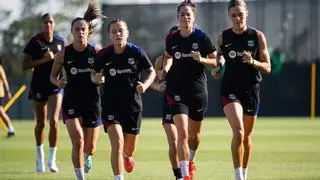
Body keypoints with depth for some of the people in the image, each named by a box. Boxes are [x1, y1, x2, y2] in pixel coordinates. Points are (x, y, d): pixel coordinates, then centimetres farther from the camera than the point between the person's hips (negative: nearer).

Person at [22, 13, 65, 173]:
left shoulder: (60, 41, 5)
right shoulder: (34, 42, -5)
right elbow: (25, 65, -8)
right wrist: (43, 60, -19)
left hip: (56, 85, 1)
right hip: (38, 86, -1)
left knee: (54, 121, -12)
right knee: (40, 123, 8)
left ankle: (52, 159, -5)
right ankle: (40, 156, 28)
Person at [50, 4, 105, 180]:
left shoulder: (96, 52, -5)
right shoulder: (63, 54, -5)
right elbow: (53, 75, 8)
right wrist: (58, 82, -14)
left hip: (92, 102, 1)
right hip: (71, 101, -1)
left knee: (90, 148, 7)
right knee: (78, 141, -18)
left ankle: (87, 156, 45)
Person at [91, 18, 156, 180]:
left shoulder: (137, 52, -6)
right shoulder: (104, 54, -5)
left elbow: (151, 71, 6)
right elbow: (94, 74, 8)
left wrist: (145, 84, -13)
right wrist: (96, 78, -15)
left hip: (133, 105, 1)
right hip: (111, 104, -1)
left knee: (129, 150, 14)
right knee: (117, 143, -20)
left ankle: (127, 156, 52)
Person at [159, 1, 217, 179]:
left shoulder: (202, 37, -7)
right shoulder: (171, 39, -1)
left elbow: (216, 61, -2)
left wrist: (201, 59, -20)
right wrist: (165, 69, -3)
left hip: (198, 91, 0)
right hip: (177, 91, 0)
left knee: (194, 134, 16)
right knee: (182, 133, -15)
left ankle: (190, 162, 45)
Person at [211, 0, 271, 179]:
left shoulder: (258, 36, -2)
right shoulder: (223, 37, 0)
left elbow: (267, 67, -1)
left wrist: (253, 62, -20)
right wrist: (217, 69, -5)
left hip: (251, 90, 1)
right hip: (230, 89, -1)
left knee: (247, 136, 13)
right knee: (238, 132, -21)